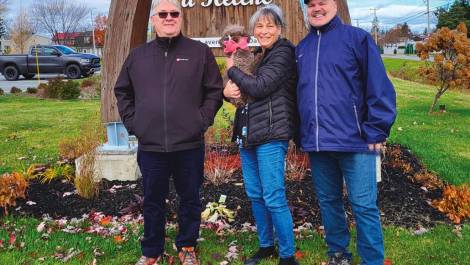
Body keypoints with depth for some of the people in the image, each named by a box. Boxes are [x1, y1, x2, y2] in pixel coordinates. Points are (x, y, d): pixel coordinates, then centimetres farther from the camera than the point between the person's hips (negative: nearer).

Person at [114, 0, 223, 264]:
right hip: (150, 146, 2)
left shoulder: (200, 52, 1)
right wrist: (132, 122, 6)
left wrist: (202, 120, -5)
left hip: (189, 145, -1)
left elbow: (215, 90, 3)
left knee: (190, 199, 11)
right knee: (153, 202, 14)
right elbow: (122, 92, 17)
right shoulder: (138, 55, 8)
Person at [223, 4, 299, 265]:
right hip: (248, 134, 8)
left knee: (274, 198, -7)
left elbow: (259, 87, -17)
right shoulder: (257, 56, 19)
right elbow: (242, 89, 19)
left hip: (271, 135, -8)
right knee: (255, 195, 13)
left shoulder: (283, 53, -6)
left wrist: (232, 70, -2)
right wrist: (228, 89, -5)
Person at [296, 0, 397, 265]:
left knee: (364, 205, 0)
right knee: (328, 201, 15)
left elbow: (379, 87, -7)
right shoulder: (302, 48, 15)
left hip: (354, 140, -5)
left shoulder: (357, 38, -1)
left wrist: (376, 132, -12)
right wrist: (299, 134, 15)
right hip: (316, 143, 5)